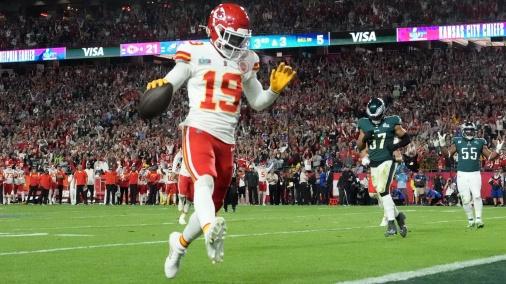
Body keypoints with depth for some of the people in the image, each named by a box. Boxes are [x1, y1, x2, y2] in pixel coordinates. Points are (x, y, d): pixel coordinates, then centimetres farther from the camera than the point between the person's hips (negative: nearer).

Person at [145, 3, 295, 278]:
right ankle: (210, 231, -59)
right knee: (205, 181, -33)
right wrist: (159, 85, -20)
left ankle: (180, 242, 35)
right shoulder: (196, 54, 0)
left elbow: (258, 103, 22)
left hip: (226, 140, 6)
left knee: (212, 204, 11)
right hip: (198, 131, -6)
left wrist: (275, 89, 3)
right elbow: (169, 84, 3)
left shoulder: (245, 62, 14)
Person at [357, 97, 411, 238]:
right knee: (382, 194, 8)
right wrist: (364, 138, -8)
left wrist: (395, 146, -13)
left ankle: (391, 223, -15)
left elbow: (406, 138, 4)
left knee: (383, 191, -19)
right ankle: (398, 216, 29)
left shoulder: (391, 122, -3)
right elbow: (360, 147, 13)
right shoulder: (365, 124, 8)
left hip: (387, 161, -5)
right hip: (373, 164, 5)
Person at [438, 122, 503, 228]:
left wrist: (497, 151, -8)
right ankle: (471, 220, 12)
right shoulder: (458, 142, 7)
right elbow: (448, 153, 6)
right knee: (466, 199, -1)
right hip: (462, 174, 0)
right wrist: (442, 144, -7)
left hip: (475, 174, 0)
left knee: (477, 196, -15)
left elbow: (490, 156, 9)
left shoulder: (480, 142, 7)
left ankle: (478, 219, -13)